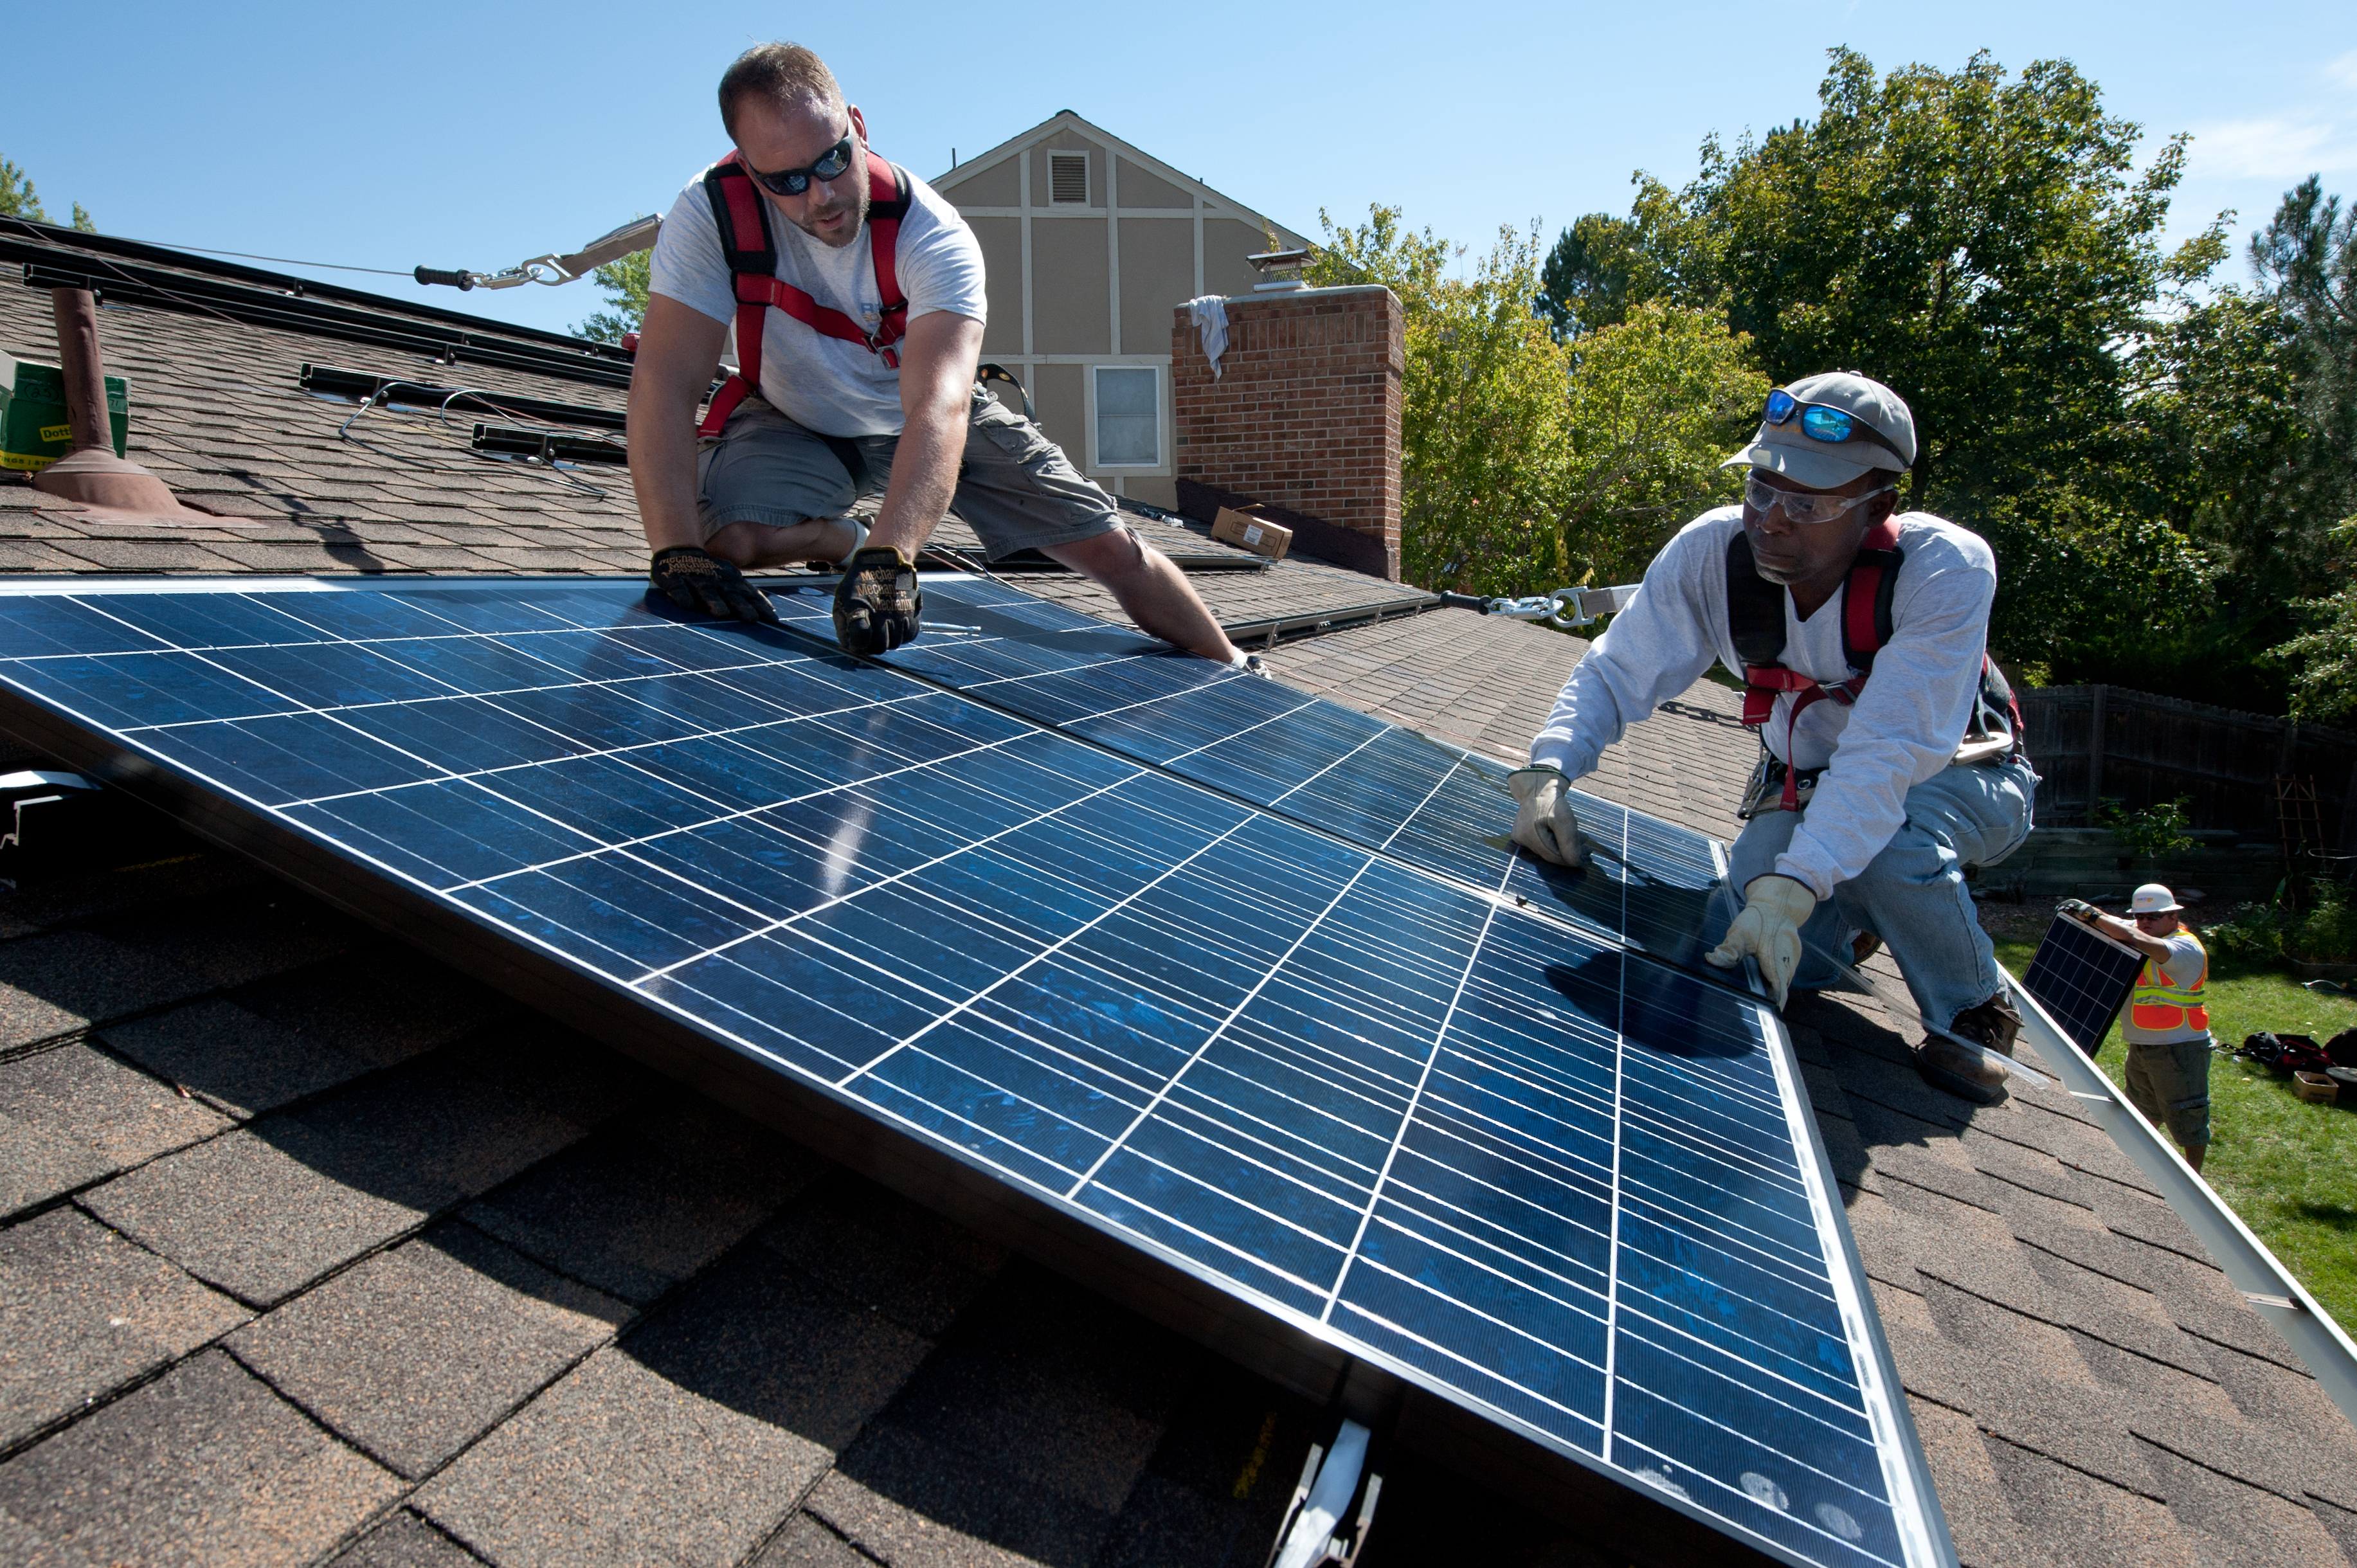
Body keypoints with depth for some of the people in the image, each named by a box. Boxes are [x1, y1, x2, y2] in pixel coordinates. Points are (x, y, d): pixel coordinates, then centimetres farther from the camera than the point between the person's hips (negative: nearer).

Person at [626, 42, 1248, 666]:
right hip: (795, 424, 1)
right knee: (728, 540, -32)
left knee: (1111, 549, -7)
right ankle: (853, 533, 5)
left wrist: (887, 558, -62)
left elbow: (937, 408, -46)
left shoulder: (930, 235, -30)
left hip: (926, 419, 0)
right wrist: (678, 551, -48)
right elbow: (666, 383, -32)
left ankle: (1228, 667, 19)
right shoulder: (711, 214, -26)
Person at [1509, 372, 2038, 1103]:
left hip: (1953, 778, -3)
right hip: (1804, 787, 3)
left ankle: (1979, 1010, -5)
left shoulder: (1948, 569, -32)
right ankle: (1859, 916, 17)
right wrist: (1546, 774, -34)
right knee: (1772, 949, -21)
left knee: (1888, 845, -37)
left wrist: (1791, 887, -50)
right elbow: (1613, 673, -16)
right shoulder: (1710, 551, -22)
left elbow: (1890, 752, -39)